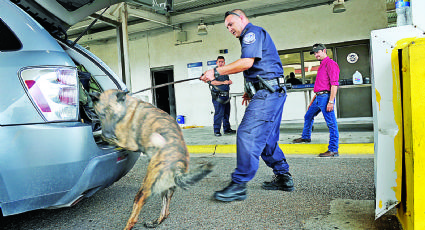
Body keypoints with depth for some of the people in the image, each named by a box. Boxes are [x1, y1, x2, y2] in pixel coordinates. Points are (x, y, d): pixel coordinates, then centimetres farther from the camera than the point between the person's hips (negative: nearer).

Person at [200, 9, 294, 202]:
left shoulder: (253, 32, -4)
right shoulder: (251, 37, 28)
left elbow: (247, 63, -19)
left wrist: (216, 72, -17)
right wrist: (250, 90, 21)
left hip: (268, 93, -11)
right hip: (272, 92, 11)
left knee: (248, 134, -16)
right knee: (267, 138, 13)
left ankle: (239, 184, -15)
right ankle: (283, 178, 20)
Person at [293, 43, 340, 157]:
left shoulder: (330, 63, -7)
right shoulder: (321, 66, 23)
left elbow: (334, 84, -17)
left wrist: (331, 101, -23)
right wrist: (312, 101, 27)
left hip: (326, 97, -10)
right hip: (318, 98, 10)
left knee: (331, 123, -7)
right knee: (308, 117, 23)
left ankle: (333, 150, -4)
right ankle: (306, 137, 43)